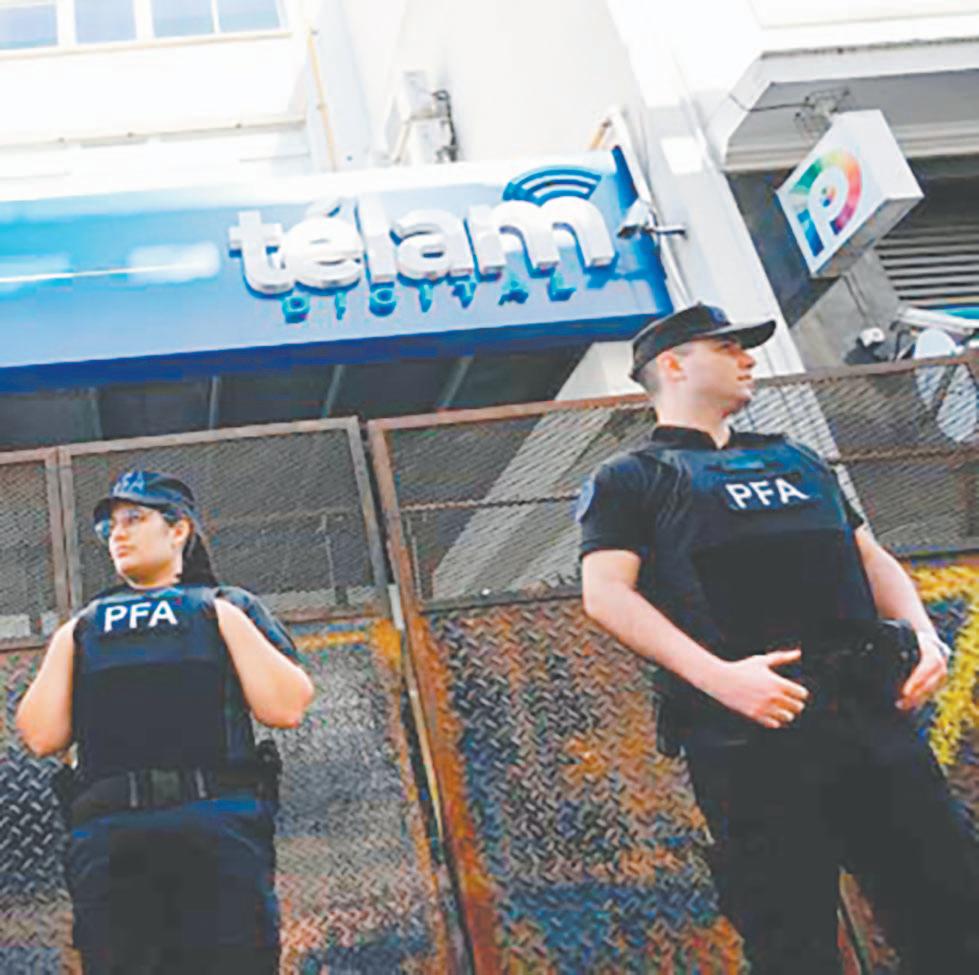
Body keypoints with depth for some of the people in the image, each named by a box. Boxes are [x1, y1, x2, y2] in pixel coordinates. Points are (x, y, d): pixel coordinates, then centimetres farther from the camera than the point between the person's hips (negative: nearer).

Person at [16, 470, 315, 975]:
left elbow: (286, 707, 8)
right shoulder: (84, 626, 31)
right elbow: (42, 736, 16)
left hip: (221, 824, -2)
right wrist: (64, 643, 17)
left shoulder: (227, 607, 24)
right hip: (105, 833, 2)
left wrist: (230, 621, 7)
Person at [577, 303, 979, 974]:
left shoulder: (794, 459, 29)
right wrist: (716, 675, -19)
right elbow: (606, 593, -4)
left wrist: (924, 635, 7)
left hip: (874, 711, 6)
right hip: (750, 725, -5)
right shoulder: (632, 478, 10)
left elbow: (870, 556, 28)